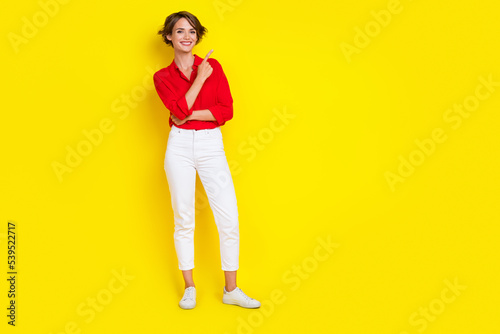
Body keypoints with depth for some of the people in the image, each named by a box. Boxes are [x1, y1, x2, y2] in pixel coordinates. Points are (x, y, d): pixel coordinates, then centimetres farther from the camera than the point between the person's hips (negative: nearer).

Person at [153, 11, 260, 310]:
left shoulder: (213, 66, 7)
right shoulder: (163, 77, 5)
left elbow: (227, 110, -3)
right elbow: (180, 110, -13)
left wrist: (189, 114, -10)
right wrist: (200, 77, -10)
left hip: (211, 145, 1)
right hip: (180, 146, 0)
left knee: (229, 218, -3)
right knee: (184, 219, 5)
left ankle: (231, 290, 10)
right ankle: (190, 288, 20)